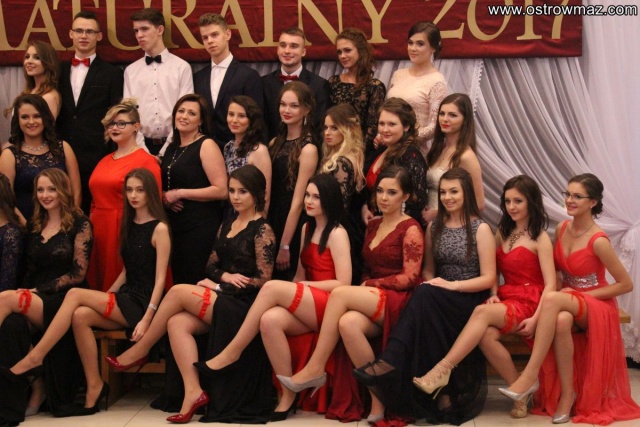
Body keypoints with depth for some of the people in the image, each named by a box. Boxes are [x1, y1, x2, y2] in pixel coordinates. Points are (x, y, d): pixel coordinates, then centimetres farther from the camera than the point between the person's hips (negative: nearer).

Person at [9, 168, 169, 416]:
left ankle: (34, 357, -18)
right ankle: (94, 389, -19)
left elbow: (160, 278, -11)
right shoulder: (129, 225, 16)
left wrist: (147, 319, -20)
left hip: (142, 303, -6)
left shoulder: (159, 228, -6)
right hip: (124, 301, 6)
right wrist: (104, 299, 7)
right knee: (80, 316, -24)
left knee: (75, 294, -22)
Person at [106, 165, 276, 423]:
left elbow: (262, 280, -11)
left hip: (243, 306, -7)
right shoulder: (228, 225, 17)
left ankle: (139, 352, -4)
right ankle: (193, 392, -27)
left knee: (178, 292, -20)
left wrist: (218, 287, -9)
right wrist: (225, 276, -7)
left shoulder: (262, 230, -6)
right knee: (177, 323, -21)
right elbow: (212, 266, 16)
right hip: (222, 299, 7)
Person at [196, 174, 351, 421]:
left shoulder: (337, 234, -2)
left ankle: (230, 355, -21)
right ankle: (288, 395, -23)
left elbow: (343, 284, -10)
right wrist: (293, 290, -3)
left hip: (329, 306, -6)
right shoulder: (307, 229, 20)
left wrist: (303, 285, -9)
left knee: (272, 287, -30)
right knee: (269, 320, -30)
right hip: (307, 307, 6)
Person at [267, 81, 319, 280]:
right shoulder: (275, 143, 8)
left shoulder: (307, 149, -13)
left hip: (292, 228, -7)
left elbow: (297, 202, -15)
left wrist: (284, 247, -15)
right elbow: (267, 191, 11)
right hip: (269, 222, 7)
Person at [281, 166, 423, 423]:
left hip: (398, 302, -5)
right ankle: (378, 399, -27)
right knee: (348, 323, -31)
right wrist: (364, 290, -4)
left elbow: (410, 278, -9)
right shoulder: (373, 226, 19)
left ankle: (315, 368, -22)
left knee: (340, 293, -29)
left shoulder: (410, 230, -1)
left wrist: (369, 285, -10)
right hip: (372, 304, 5)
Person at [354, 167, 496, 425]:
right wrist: (430, 282, -4)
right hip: (438, 302, 4)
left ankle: (391, 360, -41)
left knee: (425, 296, -35)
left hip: (470, 301, -4)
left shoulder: (481, 229, -1)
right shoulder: (434, 228, 15)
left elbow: (488, 278, -6)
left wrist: (453, 285, -19)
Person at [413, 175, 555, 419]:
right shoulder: (502, 233, 19)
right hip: (505, 300, 5)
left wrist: (535, 319, -19)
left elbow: (550, 284, -8)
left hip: (527, 303, -5)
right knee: (486, 335, -30)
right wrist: (493, 295, -5)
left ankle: (442, 370, -37)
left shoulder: (540, 238, 0)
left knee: (482, 312, -34)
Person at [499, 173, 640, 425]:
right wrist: (556, 286, -5)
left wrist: (584, 295, -14)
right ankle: (566, 393, -21)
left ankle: (530, 377, -34)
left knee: (552, 300, -37)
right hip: (567, 304, 5)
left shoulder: (598, 241, -18)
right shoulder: (561, 229, 2)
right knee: (561, 321, -35)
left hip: (596, 305, -5)